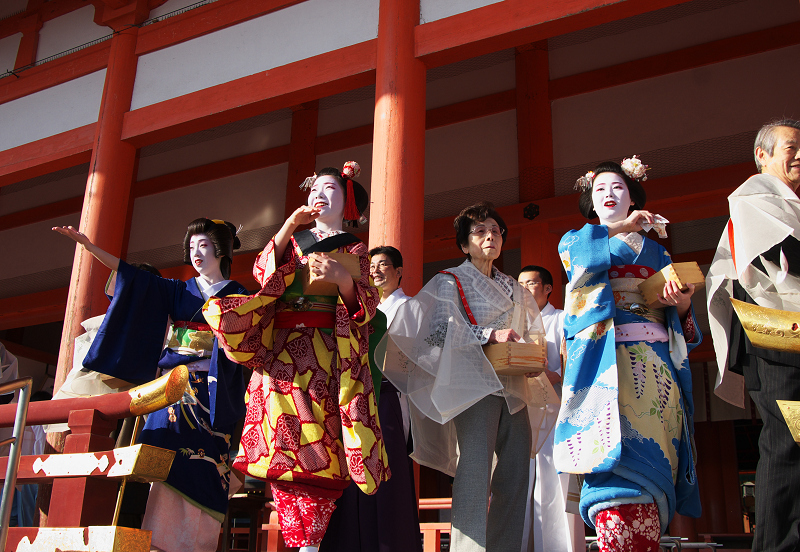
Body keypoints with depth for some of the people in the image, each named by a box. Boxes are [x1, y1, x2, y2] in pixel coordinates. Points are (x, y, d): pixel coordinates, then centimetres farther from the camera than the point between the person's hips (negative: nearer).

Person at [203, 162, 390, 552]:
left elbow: (367, 303, 2)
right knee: (285, 440, -9)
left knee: (319, 443, -13)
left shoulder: (354, 249, 15)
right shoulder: (293, 239, 23)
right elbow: (263, 271, 4)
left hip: (326, 353, -2)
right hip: (281, 349, 2)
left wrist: (342, 278, -17)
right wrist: (290, 225, -6)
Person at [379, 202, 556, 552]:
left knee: (516, 466, 2)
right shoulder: (450, 281, 6)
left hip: (512, 385, 6)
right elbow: (440, 329, -8)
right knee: (475, 463, -16)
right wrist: (490, 334, -19)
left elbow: (533, 333, 25)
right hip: (473, 379, -6)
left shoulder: (515, 290, 24)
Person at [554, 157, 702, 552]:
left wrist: (683, 303, -2)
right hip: (605, 360, -3)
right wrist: (622, 227, 6)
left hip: (656, 364, 3)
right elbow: (573, 252, -5)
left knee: (650, 457, -9)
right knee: (617, 462, -20)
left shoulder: (656, 252, 28)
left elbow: (679, 323, 22)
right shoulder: (577, 240, 22)